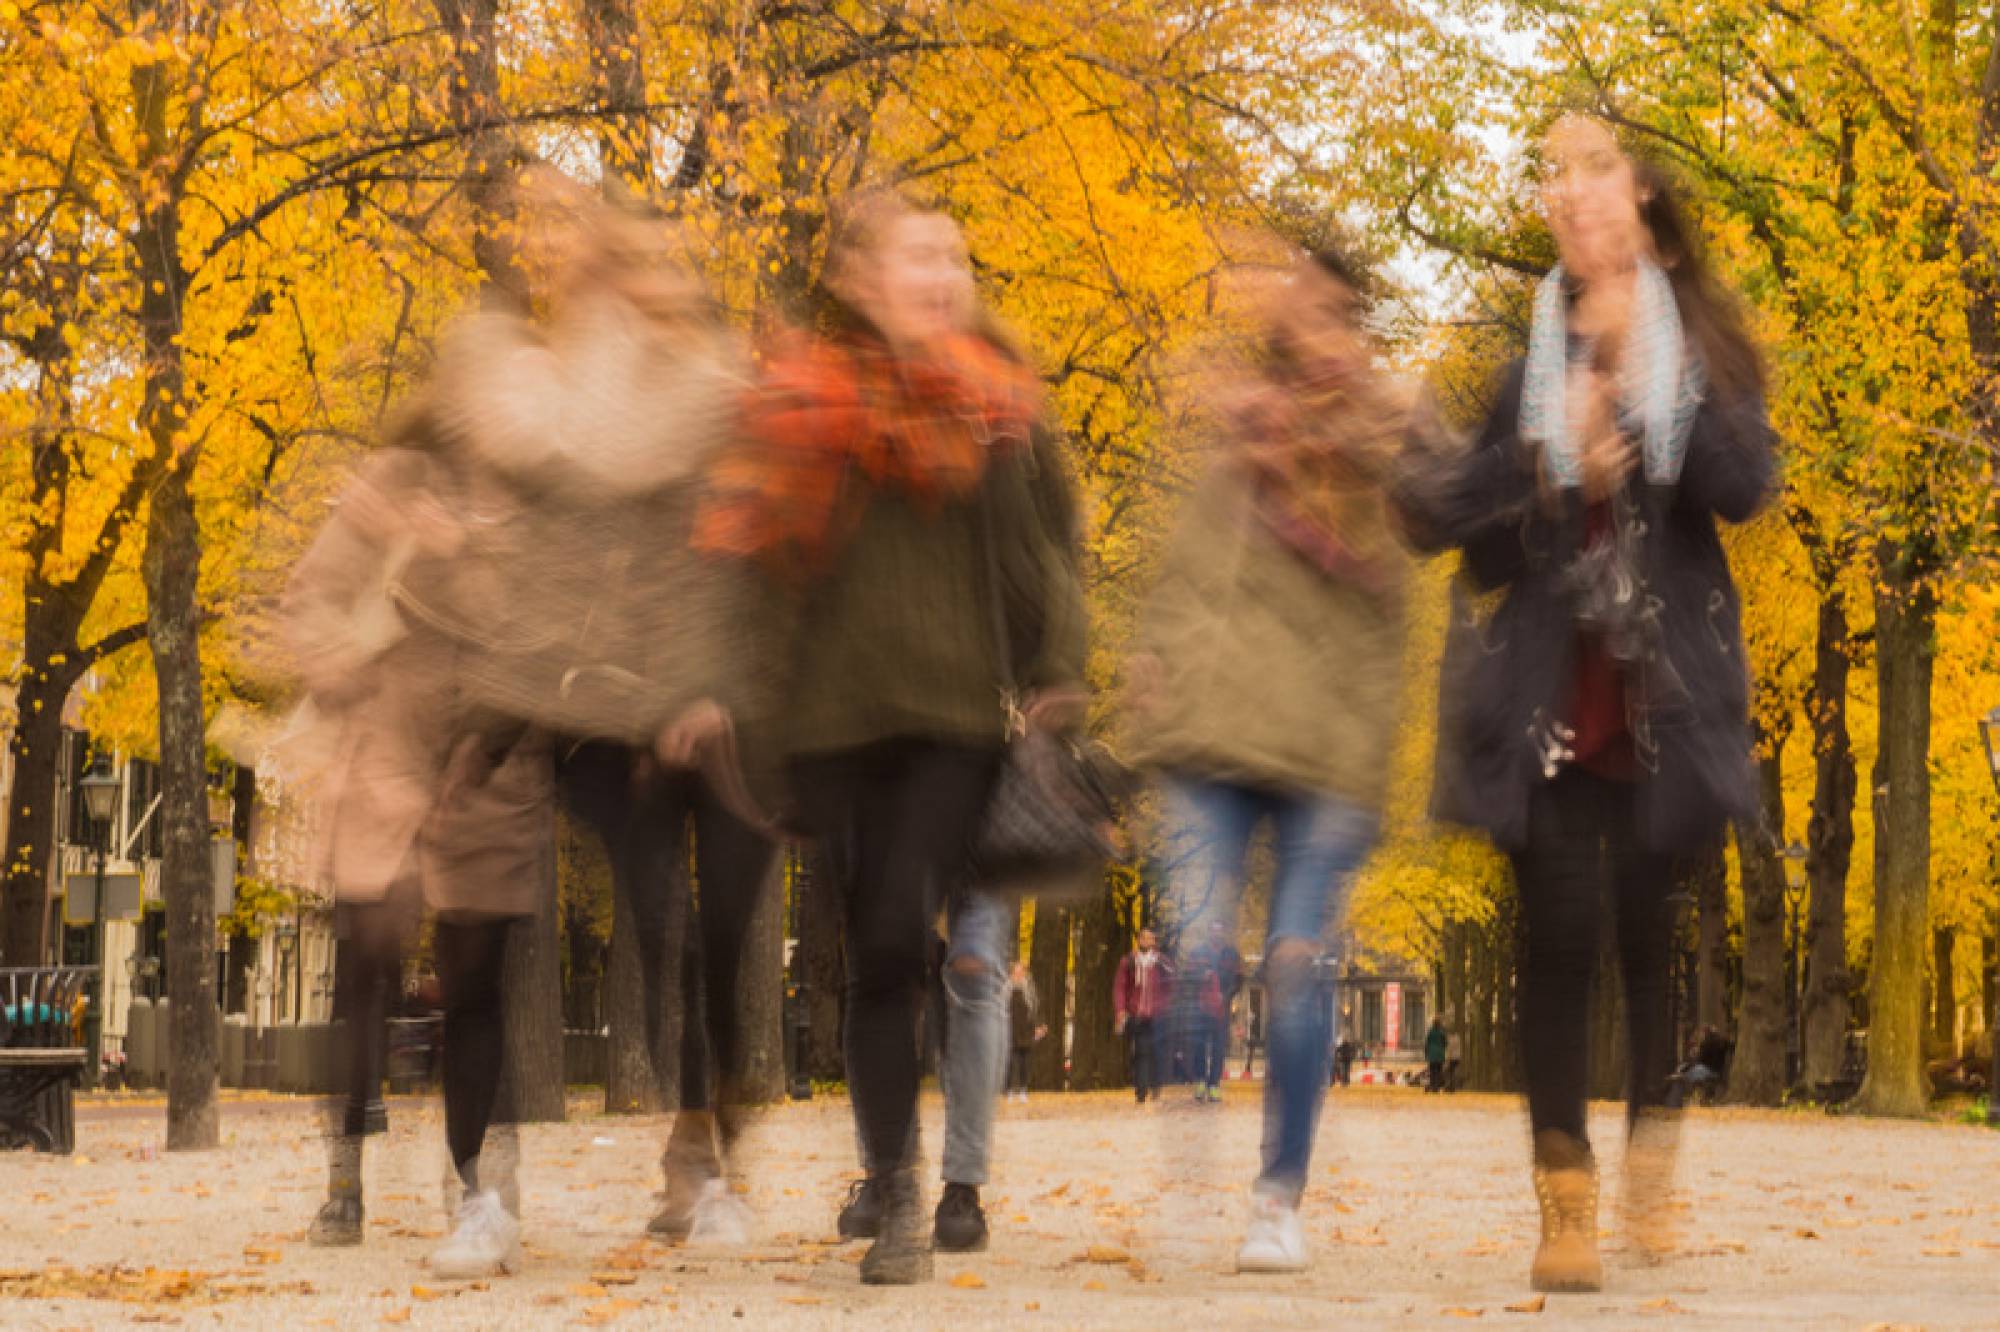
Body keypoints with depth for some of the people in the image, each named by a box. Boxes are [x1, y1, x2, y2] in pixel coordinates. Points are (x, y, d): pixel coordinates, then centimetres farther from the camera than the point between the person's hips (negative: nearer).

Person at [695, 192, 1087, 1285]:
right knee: (875, 958, 3)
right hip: (835, 714, 1)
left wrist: (1058, 683, 3)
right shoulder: (802, 402, 7)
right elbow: (743, 550, 8)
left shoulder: (1003, 405, 8)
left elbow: (1046, 557, 11)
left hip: (959, 716, -1)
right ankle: (895, 1203, 11)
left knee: (900, 930, -16)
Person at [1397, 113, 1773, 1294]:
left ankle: (1653, 1159, 12)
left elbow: (1743, 490, -9)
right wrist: (1555, 487, -9)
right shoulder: (1528, 368, 11)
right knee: (1560, 936, -5)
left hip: (1669, 694, -1)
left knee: (1654, 925, -4)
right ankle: (1566, 1202, -4)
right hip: (1550, 695, 1)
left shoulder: (1703, 345, 7)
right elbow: (1488, 552, 9)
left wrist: (1652, 378, -16)